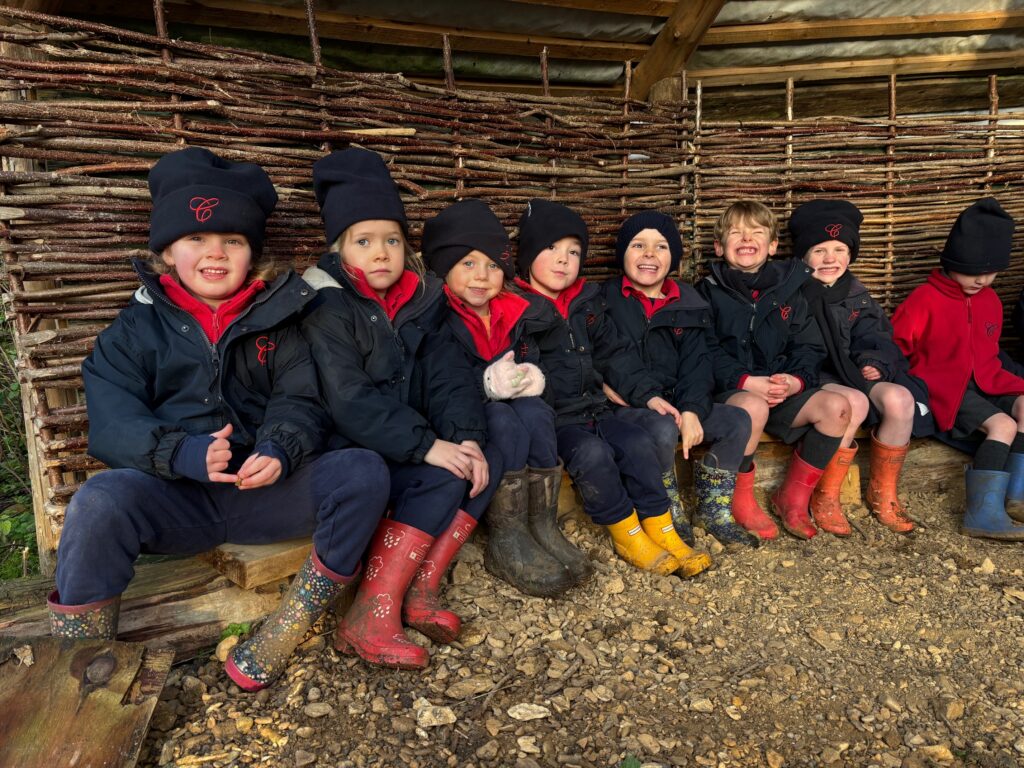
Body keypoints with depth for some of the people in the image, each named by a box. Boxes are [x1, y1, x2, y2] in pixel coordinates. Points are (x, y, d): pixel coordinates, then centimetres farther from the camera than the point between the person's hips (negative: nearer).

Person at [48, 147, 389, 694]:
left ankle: (277, 641, -18)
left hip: (266, 490, 2)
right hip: (176, 499, -1)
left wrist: (280, 450, -21)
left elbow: (300, 401, 3)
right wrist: (187, 454, -23)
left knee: (364, 472, -23)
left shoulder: (276, 321, 13)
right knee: (99, 501, -33)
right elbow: (112, 424, -3)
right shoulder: (137, 329, 9)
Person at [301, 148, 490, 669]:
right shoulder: (327, 307, -13)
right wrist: (427, 446, -27)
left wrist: (468, 438, -19)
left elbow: (447, 376, -2)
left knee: (485, 465, -12)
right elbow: (350, 402, -23)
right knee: (443, 480, -25)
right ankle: (368, 620, -19)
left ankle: (420, 592, -9)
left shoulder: (418, 302, 8)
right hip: (345, 453, -7)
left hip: (408, 447, 7)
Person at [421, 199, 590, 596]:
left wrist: (531, 375, -14)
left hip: (505, 406, 5)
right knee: (507, 422, -33)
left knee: (535, 412, -26)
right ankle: (506, 542, -25)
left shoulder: (515, 312, 7)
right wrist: (486, 383, -33)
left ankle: (543, 527, -20)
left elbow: (530, 358, 11)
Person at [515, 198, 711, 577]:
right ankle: (626, 534, -8)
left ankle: (660, 529, -1)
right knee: (592, 453, -28)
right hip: (551, 419, -6)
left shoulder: (587, 304, 13)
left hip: (593, 408, 6)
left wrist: (647, 394, 9)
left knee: (638, 442, -14)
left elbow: (615, 355, 18)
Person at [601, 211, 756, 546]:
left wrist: (691, 409, -15)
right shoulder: (606, 300, -2)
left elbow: (696, 365, 3)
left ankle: (713, 510, 7)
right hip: (624, 406, -5)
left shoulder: (687, 303, 10)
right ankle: (667, 514, -6)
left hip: (676, 404, 5)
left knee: (738, 420, -12)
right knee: (663, 429, -34)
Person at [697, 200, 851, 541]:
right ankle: (741, 499, -12)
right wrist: (746, 381, -20)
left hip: (783, 390, 4)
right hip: (729, 390, -4)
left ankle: (793, 497, -2)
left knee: (836, 406, -20)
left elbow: (809, 347, 9)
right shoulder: (710, 291, 2)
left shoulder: (788, 289, 13)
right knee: (753, 408, -37)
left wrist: (796, 380, -12)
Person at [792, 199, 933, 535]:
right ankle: (825, 497, -19)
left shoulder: (856, 295, 15)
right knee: (854, 402, -36)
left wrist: (874, 361, -7)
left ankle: (883, 493, -6)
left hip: (851, 373, 6)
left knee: (899, 398, -25)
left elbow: (873, 337, 14)